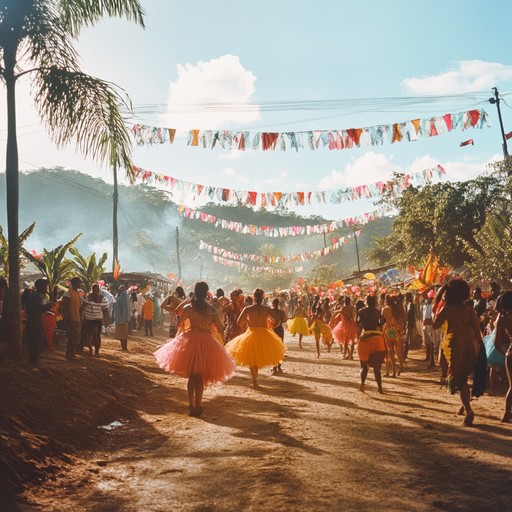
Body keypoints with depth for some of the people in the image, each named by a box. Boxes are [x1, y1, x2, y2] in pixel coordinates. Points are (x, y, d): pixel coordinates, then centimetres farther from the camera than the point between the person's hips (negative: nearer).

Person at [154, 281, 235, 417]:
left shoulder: (188, 307, -5)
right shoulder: (212, 309, -8)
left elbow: (179, 323, 5)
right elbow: (221, 329, -3)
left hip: (191, 341, 1)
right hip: (207, 343, -1)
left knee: (191, 376, 15)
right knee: (200, 377, 11)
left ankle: (191, 406, 14)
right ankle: (197, 406, 12)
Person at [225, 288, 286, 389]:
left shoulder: (247, 309, -9)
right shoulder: (267, 309, -7)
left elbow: (239, 322, -5)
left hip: (251, 334, -1)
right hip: (264, 335, 1)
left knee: (252, 360, 14)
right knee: (259, 358, 21)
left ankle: (255, 382, 12)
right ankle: (255, 381, 22)